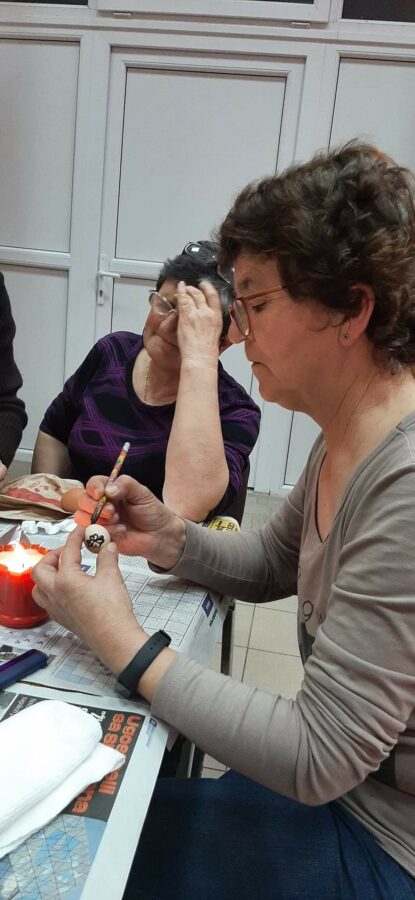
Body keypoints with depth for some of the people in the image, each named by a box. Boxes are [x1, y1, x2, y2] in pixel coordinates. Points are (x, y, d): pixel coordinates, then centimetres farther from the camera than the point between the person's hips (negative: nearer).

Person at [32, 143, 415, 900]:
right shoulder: (346, 439, -3)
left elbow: (318, 758, -27)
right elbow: (271, 565, 12)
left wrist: (123, 643, -21)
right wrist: (168, 539, -6)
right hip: (351, 789, 7)